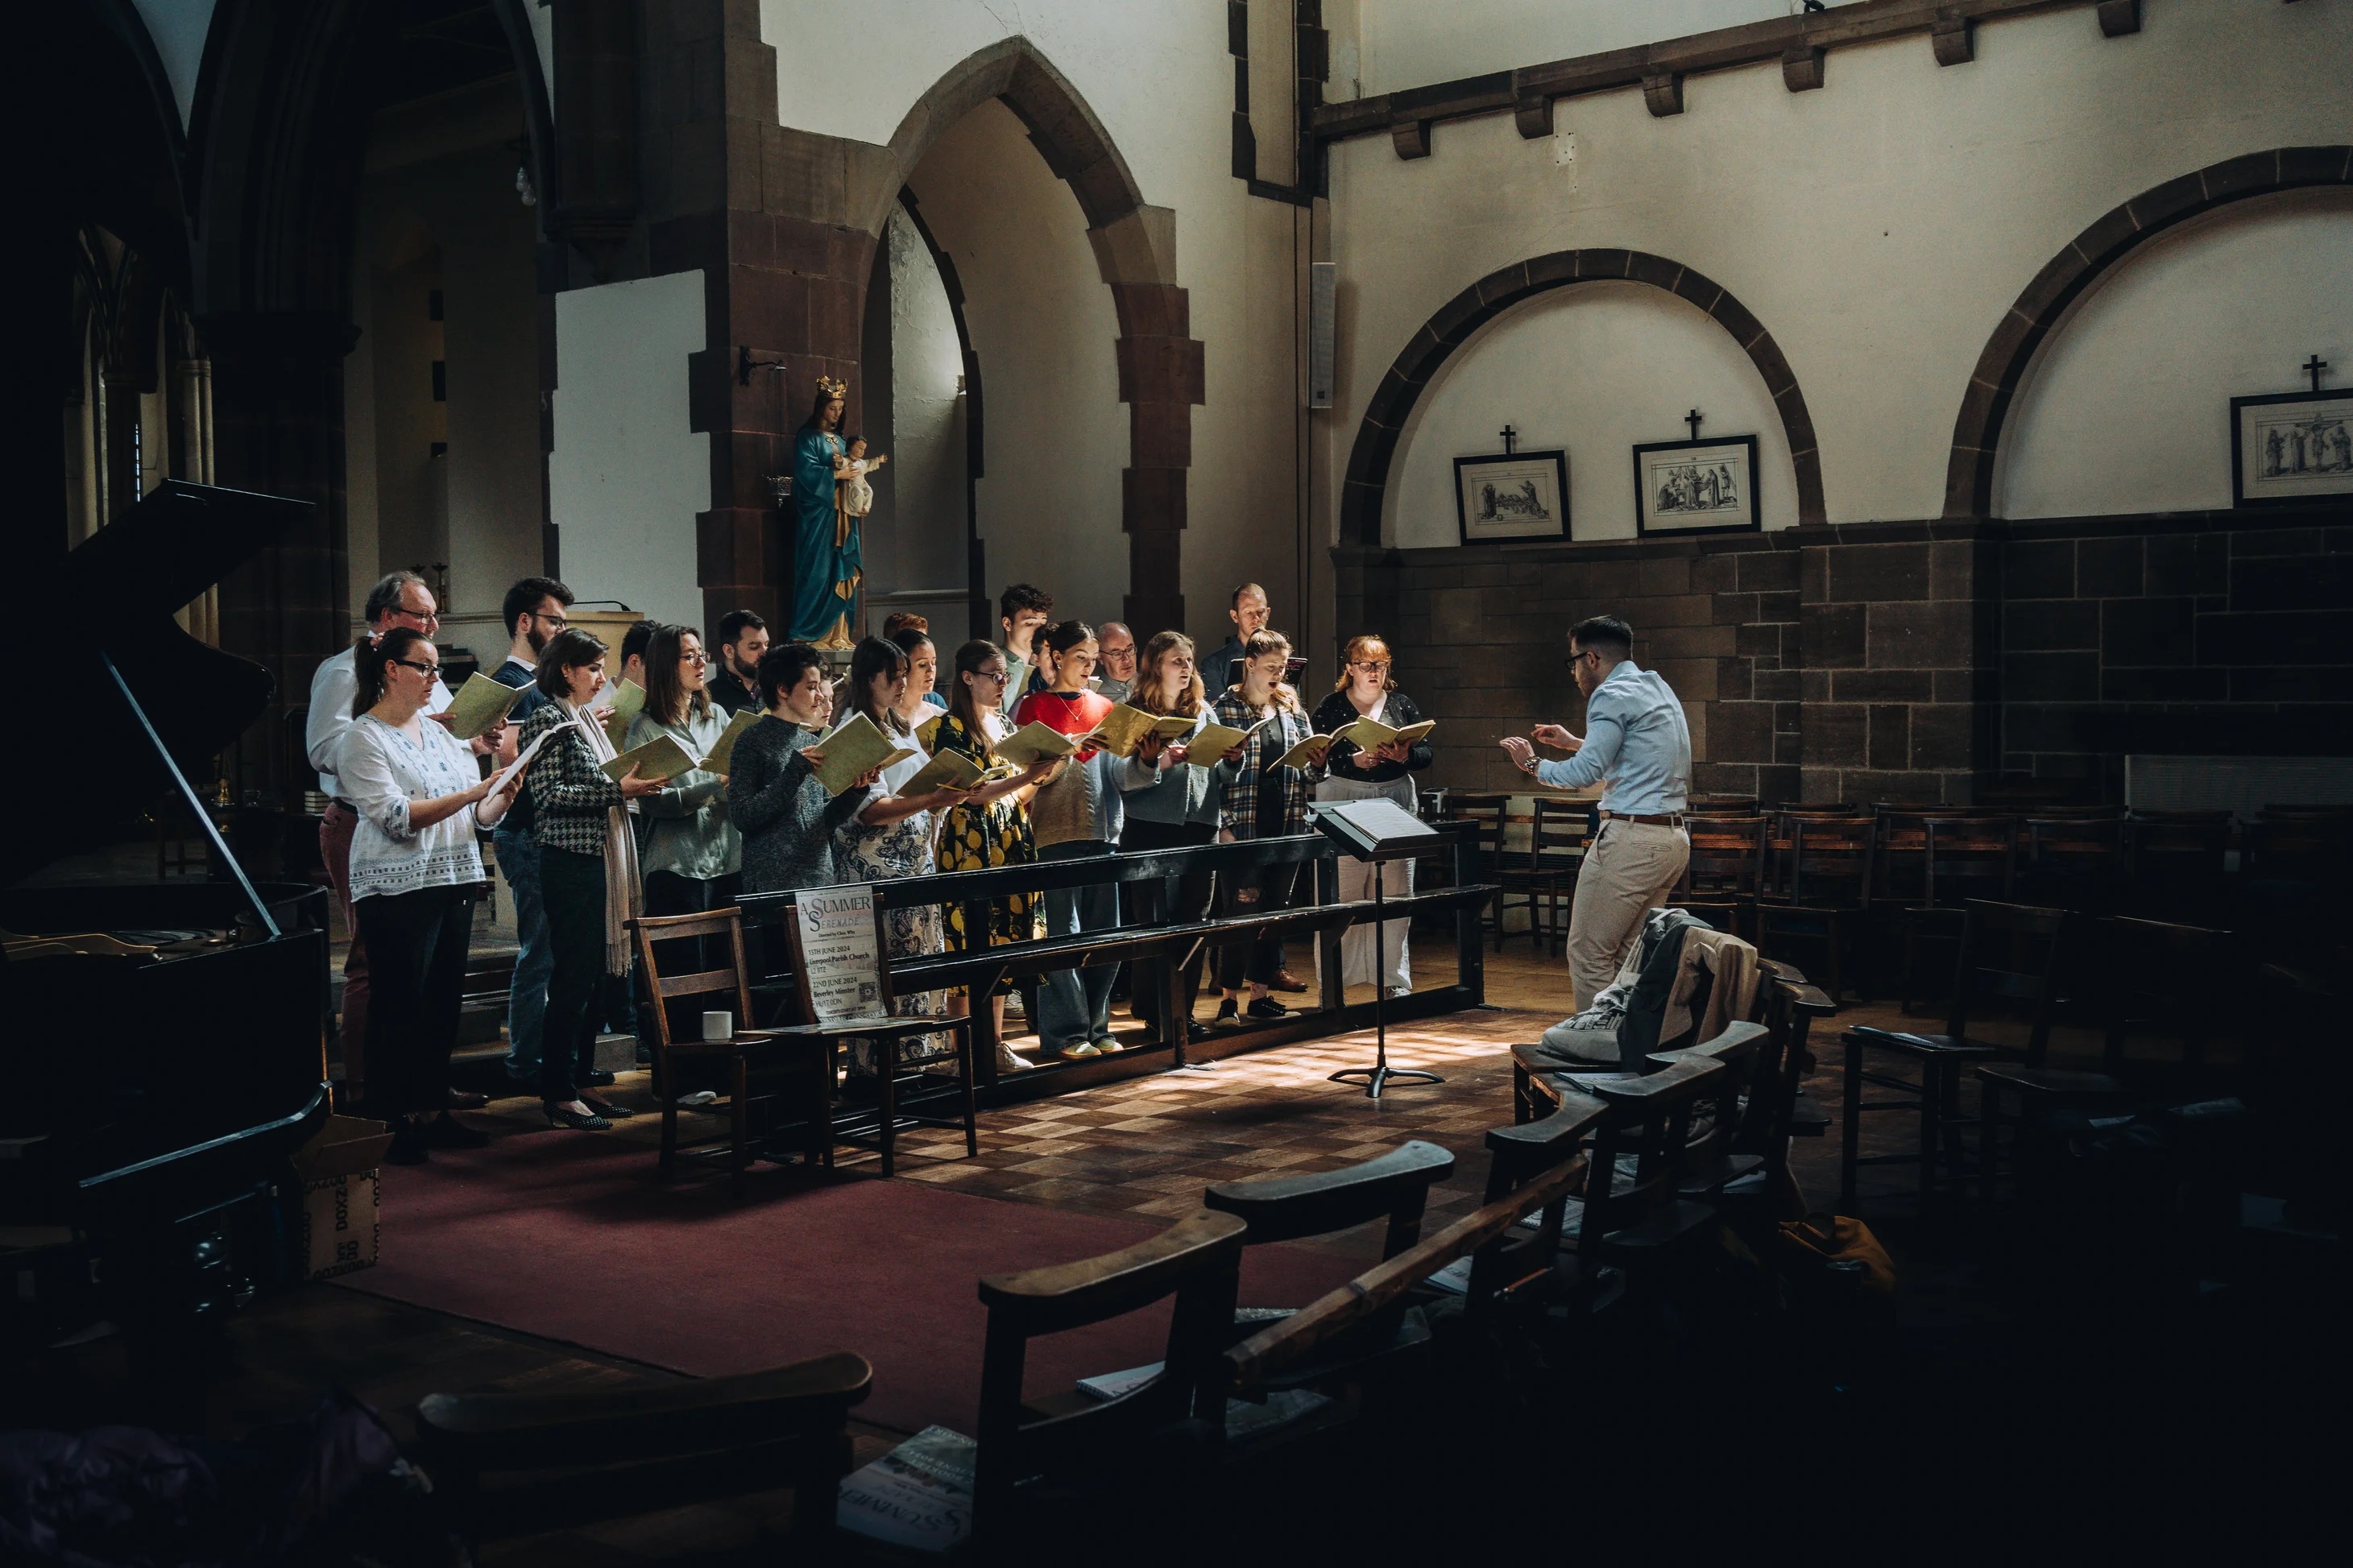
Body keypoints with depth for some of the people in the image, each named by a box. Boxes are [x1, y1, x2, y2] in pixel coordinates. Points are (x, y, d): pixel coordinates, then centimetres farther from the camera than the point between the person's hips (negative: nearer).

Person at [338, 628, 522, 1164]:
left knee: (443, 1004, 9)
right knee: (401, 1007, -3)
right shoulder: (364, 738, -5)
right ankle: (389, 1125, 4)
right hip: (398, 888, -7)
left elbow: (479, 817, 14)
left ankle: (433, 1114, 17)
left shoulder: (440, 734, 15)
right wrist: (473, 792, -19)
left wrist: (503, 796, -7)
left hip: (454, 881, 7)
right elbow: (397, 817, -17)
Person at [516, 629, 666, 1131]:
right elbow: (548, 794, -17)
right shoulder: (548, 720, -9)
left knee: (592, 977, 11)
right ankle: (558, 1093, 0)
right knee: (572, 978, -6)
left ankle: (579, 1082, 18)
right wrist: (616, 790, -19)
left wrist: (631, 786, 8)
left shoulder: (586, 720, 18)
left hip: (600, 860, 9)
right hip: (570, 862, -9)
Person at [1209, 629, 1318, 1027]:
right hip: (1242, 825, -5)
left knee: (1275, 910, 8)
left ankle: (1261, 993, 17)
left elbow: (1307, 766, 18)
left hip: (1286, 824, 5)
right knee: (1241, 910, -6)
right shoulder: (1225, 707, -2)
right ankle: (1229, 998, 2)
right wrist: (1222, 825, -13)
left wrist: (1316, 760, -7)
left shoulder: (1292, 709, 14)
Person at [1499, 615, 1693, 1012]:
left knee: (1589, 954, -5)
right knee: (1631, 956, 13)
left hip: (1631, 840, -10)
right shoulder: (1659, 689, 19)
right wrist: (1574, 742, 38)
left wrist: (1533, 765, -2)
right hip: (1673, 840, 10)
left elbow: (1586, 772, -18)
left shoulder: (1613, 695, -10)